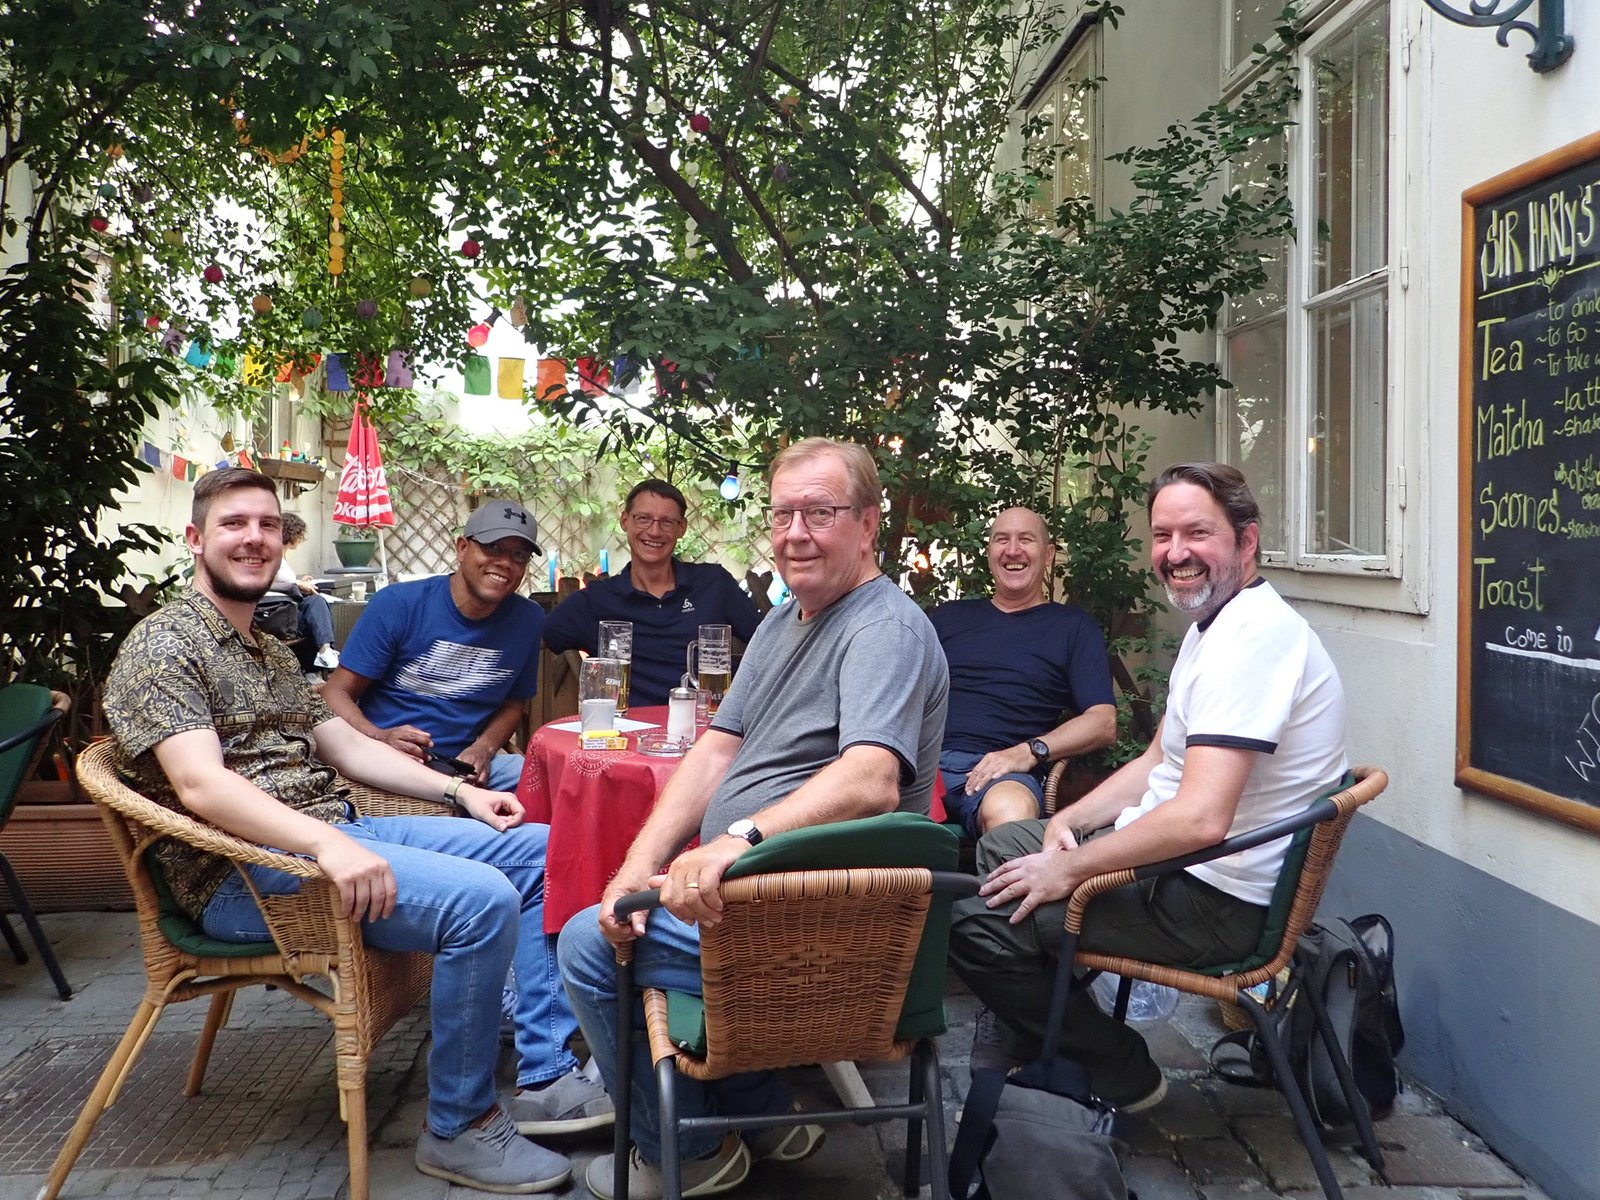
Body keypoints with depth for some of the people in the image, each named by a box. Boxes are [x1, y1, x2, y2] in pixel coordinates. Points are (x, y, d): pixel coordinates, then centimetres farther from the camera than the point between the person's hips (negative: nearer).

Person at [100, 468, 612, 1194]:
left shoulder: (273, 652, 22)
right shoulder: (163, 646, -8)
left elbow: (346, 746, 22)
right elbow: (200, 785, -22)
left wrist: (458, 792, 9)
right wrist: (326, 844, -35)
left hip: (333, 834, 10)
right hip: (244, 874, -9)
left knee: (537, 850, 3)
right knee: (482, 899, -27)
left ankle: (543, 1078, 2)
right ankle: (460, 1127, -10)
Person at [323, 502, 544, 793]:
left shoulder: (528, 620, 5)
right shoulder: (397, 604, -7)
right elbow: (337, 692, -5)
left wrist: (484, 748, -3)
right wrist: (379, 737, -26)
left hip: (467, 765, 5)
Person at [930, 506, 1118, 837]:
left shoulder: (1074, 627, 19)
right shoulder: (948, 617, 27)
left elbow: (1103, 723, 8)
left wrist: (1030, 751, -9)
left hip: (1004, 771, -2)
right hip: (925, 759, 3)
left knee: (1008, 813, -43)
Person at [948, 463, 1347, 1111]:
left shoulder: (1253, 636, -24)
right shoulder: (1214, 624, 11)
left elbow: (1199, 819, -33)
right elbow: (1158, 761, 20)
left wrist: (1070, 869, -21)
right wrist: (1068, 822, 5)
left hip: (1215, 900, -11)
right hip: (1176, 860, 11)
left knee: (973, 923, -15)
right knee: (1001, 845, 23)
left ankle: (1123, 1074, 5)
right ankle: (1024, 1024, 34)